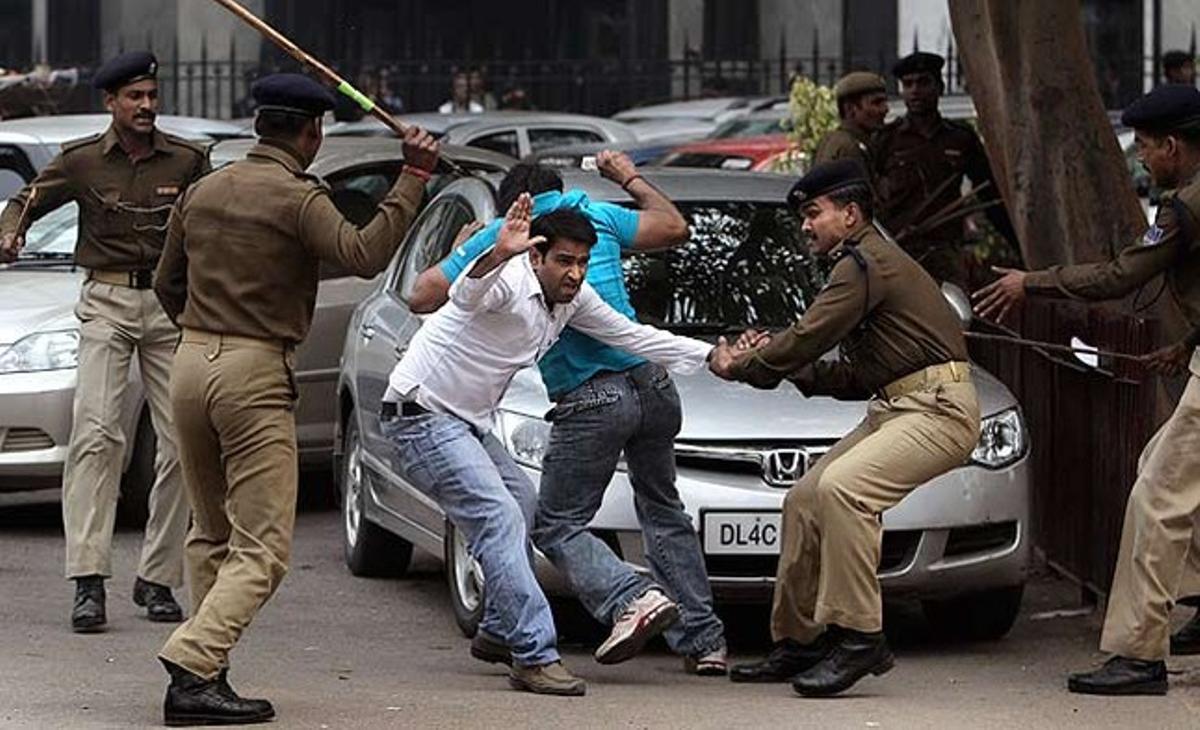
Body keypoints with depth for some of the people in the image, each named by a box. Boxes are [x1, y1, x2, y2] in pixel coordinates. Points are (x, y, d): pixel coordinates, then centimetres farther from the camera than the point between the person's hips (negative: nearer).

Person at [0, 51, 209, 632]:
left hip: (171, 305, 2)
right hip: (106, 304, -2)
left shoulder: (188, 162, 5)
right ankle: (88, 581, -22)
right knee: (96, 434, -16)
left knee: (181, 442, -3)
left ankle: (157, 579, 8)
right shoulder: (82, 161, 3)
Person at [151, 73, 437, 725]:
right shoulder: (298, 199, -9)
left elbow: (166, 285, 21)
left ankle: (205, 673, 12)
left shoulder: (202, 192, 13)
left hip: (190, 363, 7)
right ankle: (193, 668, -21)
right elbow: (365, 254, -23)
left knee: (210, 534, 17)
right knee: (261, 549, -6)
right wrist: (414, 177, -18)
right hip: (255, 376, -7)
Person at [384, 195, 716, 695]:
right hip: (424, 415, -11)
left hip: (468, 423, 11)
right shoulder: (511, 279, -22)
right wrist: (498, 256, -67)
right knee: (500, 517, -21)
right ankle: (534, 657, -25)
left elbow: (631, 336, 15)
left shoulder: (573, 298, 6)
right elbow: (467, 296, -46)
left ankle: (498, 634, 36)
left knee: (520, 498, 24)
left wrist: (713, 356, 11)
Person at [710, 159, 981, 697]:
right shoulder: (875, 261, 24)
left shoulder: (863, 264, -10)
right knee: (805, 500, 9)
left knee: (841, 487, -29)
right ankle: (797, 643, 16)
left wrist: (738, 367, 2)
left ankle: (860, 637, -28)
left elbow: (806, 339, -14)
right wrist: (775, 359, 16)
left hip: (938, 409, -11)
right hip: (894, 409, 11)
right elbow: (857, 377, 24)